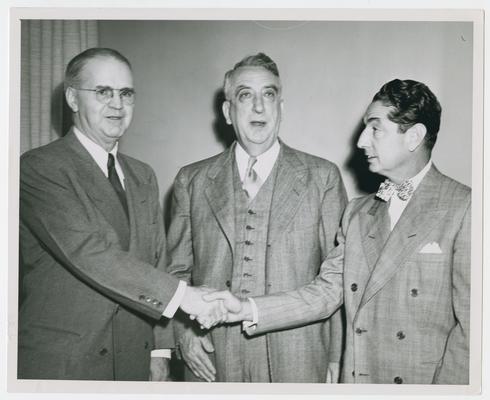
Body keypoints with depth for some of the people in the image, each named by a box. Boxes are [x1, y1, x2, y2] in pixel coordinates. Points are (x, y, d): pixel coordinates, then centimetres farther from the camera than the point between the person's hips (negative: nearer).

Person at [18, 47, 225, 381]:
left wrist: (160, 350, 5)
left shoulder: (143, 176, 11)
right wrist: (183, 294, -24)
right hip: (59, 364, -5)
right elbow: (88, 251, -23)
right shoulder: (38, 168, -12)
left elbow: (155, 262, 11)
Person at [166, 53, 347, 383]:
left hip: (296, 364, -1)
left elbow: (337, 277, 1)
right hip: (212, 362, 1)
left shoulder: (322, 177, 1)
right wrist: (184, 329, -5)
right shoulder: (192, 181, 6)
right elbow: (177, 270, 10)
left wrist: (336, 360, -2)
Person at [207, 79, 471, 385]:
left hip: (427, 383, -5)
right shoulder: (357, 213, 9)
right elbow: (326, 289, 3)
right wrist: (245, 310, -6)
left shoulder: (463, 209, -11)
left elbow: (469, 320, -13)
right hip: (356, 382, 5)